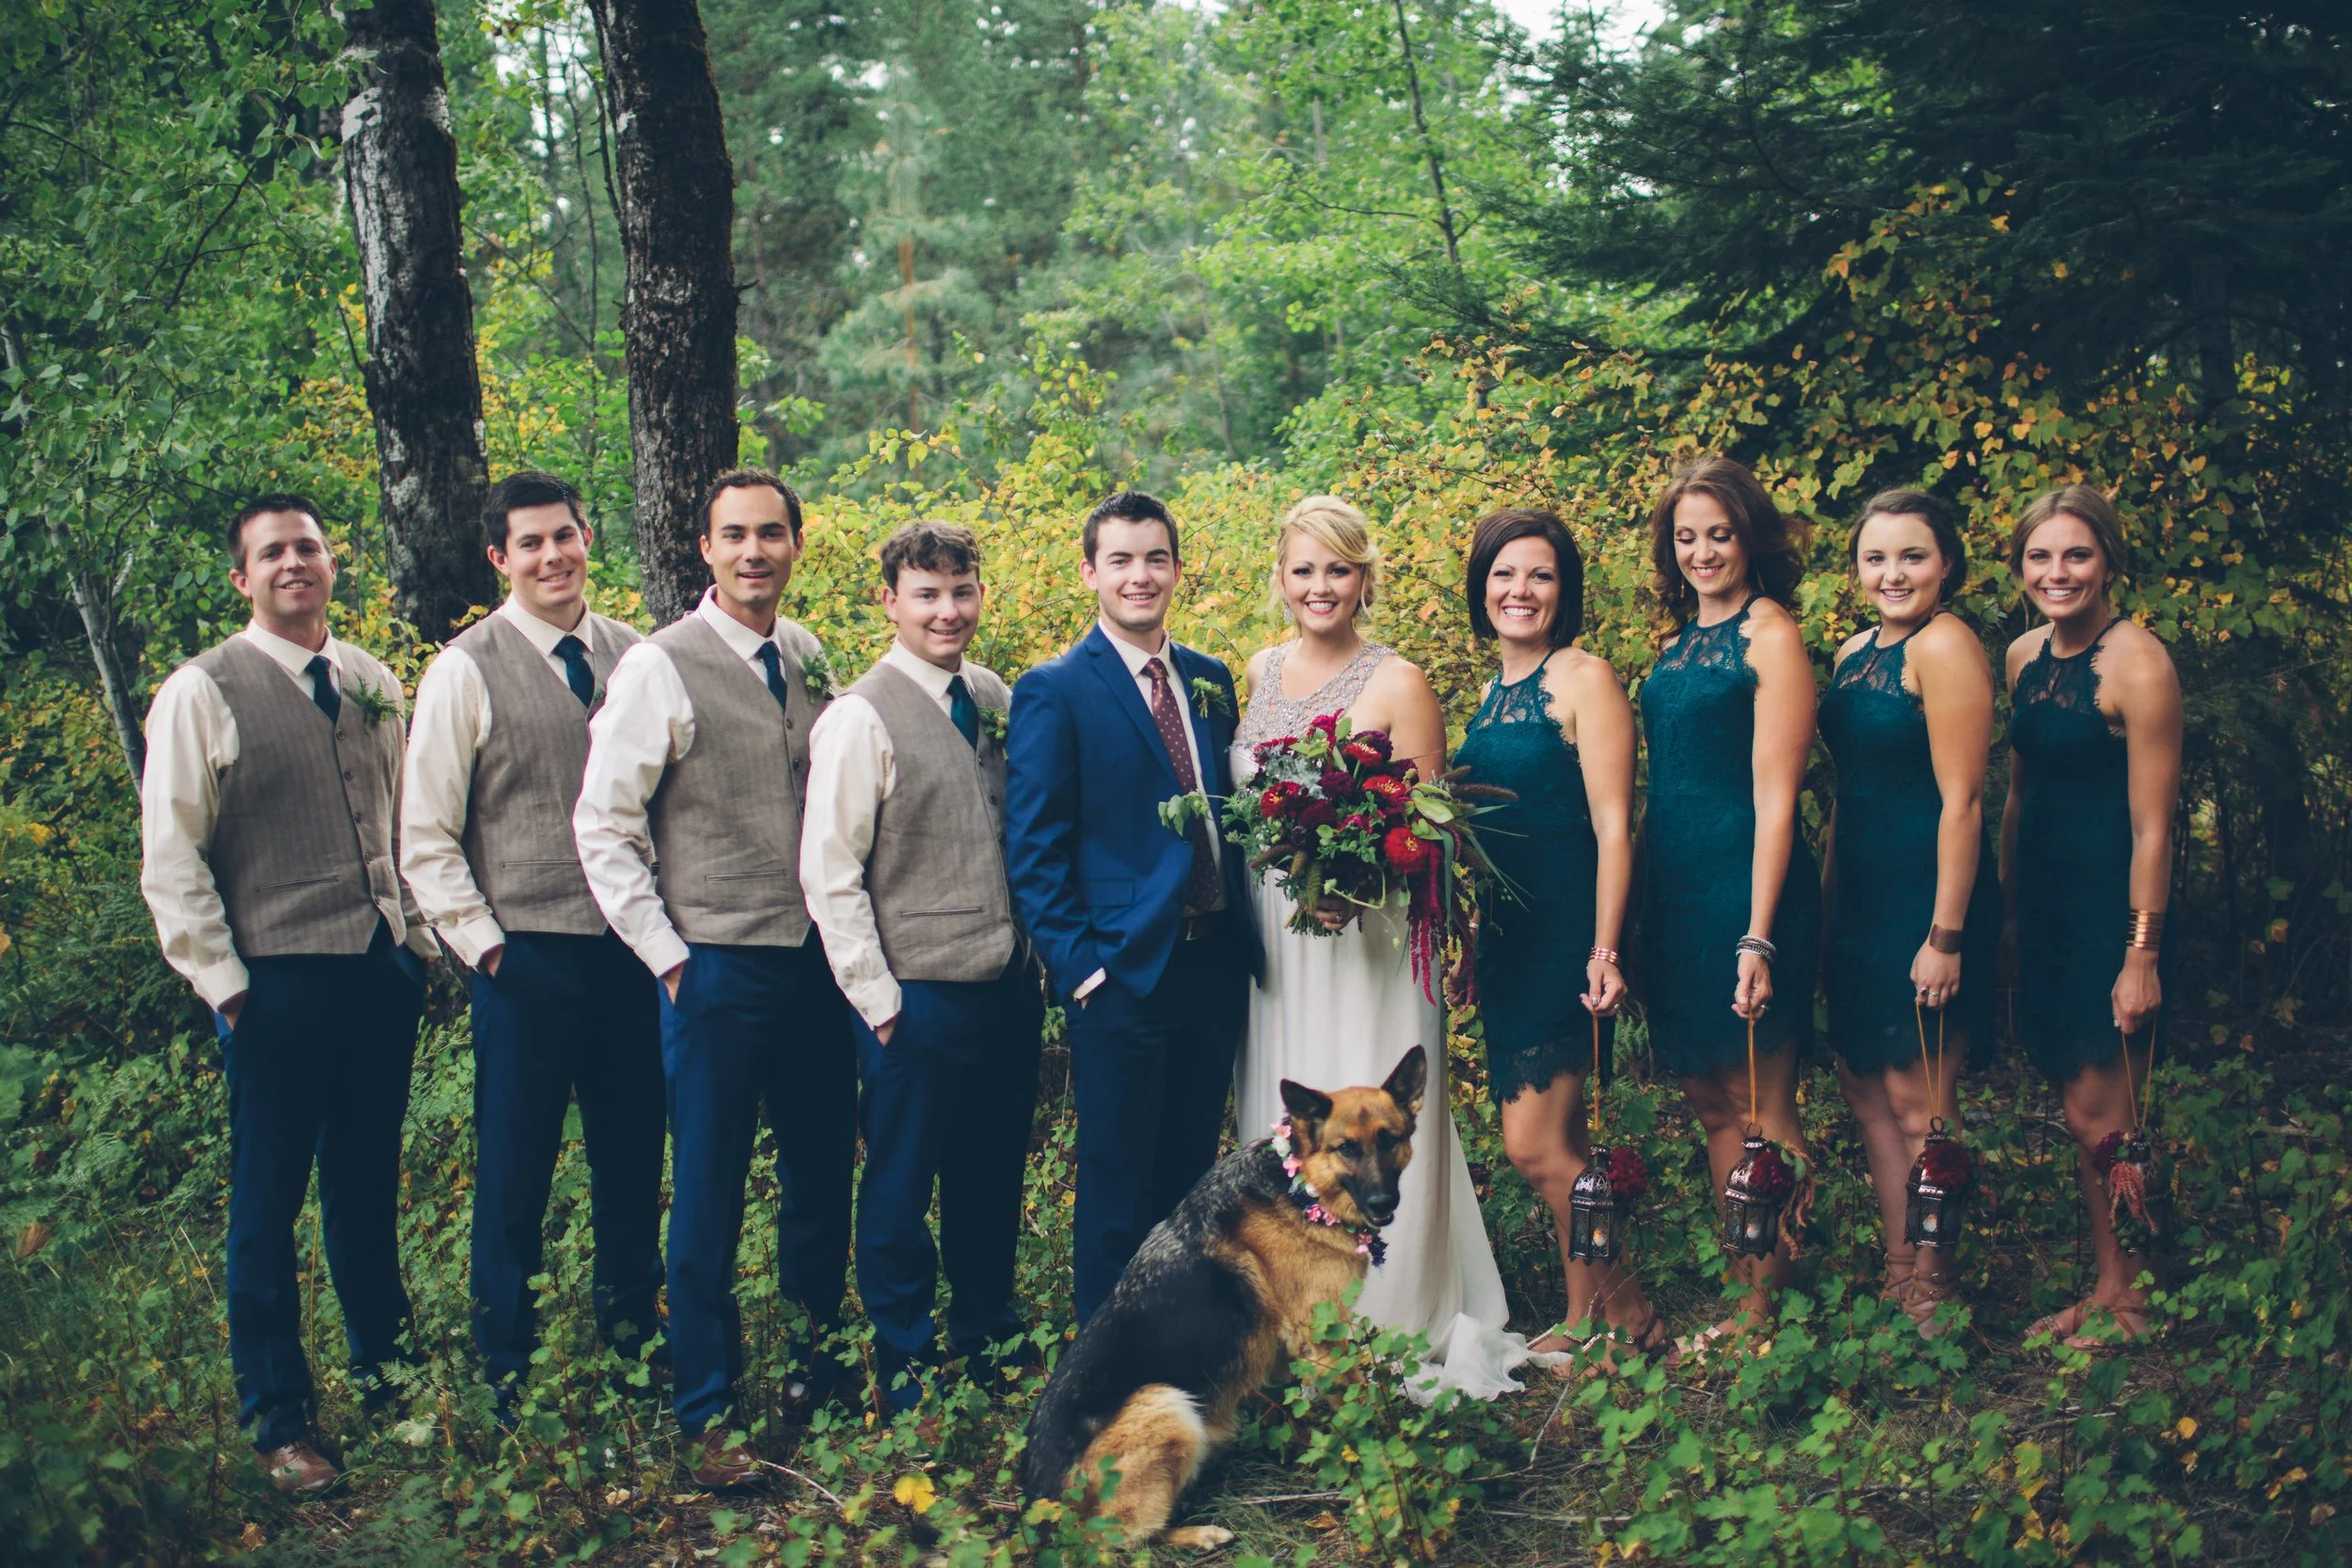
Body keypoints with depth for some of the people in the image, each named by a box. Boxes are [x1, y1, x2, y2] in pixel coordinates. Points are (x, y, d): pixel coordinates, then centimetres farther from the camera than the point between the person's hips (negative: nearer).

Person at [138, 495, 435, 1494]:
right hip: (280, 986, -5)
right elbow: (170, 858, -8)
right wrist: (222, 983, -10)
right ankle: (276, 1422, 16)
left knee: (369, 1186, 18)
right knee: (268, 1206, 4)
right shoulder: (203, 692, -6)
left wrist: (420, 940, 12)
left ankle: (384, 1365, 35)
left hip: (385, 971, 5)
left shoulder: (371, 684, 10)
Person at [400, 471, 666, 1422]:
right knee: (514, 1178, 5)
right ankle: (509, 1378, 19)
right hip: (527, 959, -3)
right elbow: (424, 840, -3)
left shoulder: (630, 656, 6)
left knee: (633, 1166, 13)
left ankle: (633, 1345, 29)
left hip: (629, 952, 3)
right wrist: (484, 945, -8)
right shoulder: (466, 671, -4)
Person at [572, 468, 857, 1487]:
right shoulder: (660, 668, -7)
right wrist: (667, 956, -9)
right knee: (709, 1196, 3)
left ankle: (817, 1368, 30)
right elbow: (603, 826, -8)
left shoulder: (811, 660, 9)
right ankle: (707, 1413, 14)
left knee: (823, 1179, 13)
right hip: (718, 970, -5)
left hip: (820, 962, 5)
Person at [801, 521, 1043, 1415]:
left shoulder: (998, 699, 7)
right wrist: (879, 999, -11)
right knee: (900, 1188, 7)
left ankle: (989, 1339, 34)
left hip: (1010, 987, 6)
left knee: (993, 1177, 18)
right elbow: (828, 874, -11)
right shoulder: (861, 719, -11)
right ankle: (900, 1363, 23)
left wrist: (1043, 948, 9)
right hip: (919, 1000, -5)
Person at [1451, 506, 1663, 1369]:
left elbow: (1612, 826, -14)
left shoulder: (1584, 679, -9)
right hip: (1505, 936, 8)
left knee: (1536, 1146, -9)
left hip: (1566, 933, -8)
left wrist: (1604, 950, -21)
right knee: (1562, 1146, 13)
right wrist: (1475, 935, 18)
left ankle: (1625, 1311, 7)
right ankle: (1586, 1314, 22)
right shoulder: (1493, 695, 15)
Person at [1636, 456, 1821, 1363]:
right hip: (1673, 881, 8)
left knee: (1760, 1104, -1)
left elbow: (1774, 795, -14)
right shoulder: (1682, 642, 14)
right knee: (1710, 1099, 12)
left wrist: (1759, 935, -19)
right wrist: (1629, 924, 11)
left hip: (1744, 881, -8)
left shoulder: (1768, 633, -8)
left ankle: (1772, 1306, 8)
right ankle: (1746, 1290, 21)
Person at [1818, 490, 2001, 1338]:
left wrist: (1947, 935, -20)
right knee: (1865, 1085, 12)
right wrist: (1827, 899, 14)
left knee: (1918, 1098, -2)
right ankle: (1900, 1268, 24)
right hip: (1861, 894, 9)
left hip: (1928, 893, -8)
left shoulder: (1944, 646, -14)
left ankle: (1934, 1292, 10)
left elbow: (1962, 801, -17)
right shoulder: (1855, 653, 12)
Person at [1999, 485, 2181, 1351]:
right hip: (2044, 901, 7)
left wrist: (2141, 954, -17)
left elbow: (2152, 826, -16)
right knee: (2083, 1111, 13)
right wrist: (2006, 906, 15)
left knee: (2103, 1116, -1)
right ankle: (2108, 1287, 23)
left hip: (2112, 903, -7)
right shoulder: (2023, 657, 8)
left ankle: (2131, 1298, 14)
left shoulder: (2136, 662, -15)